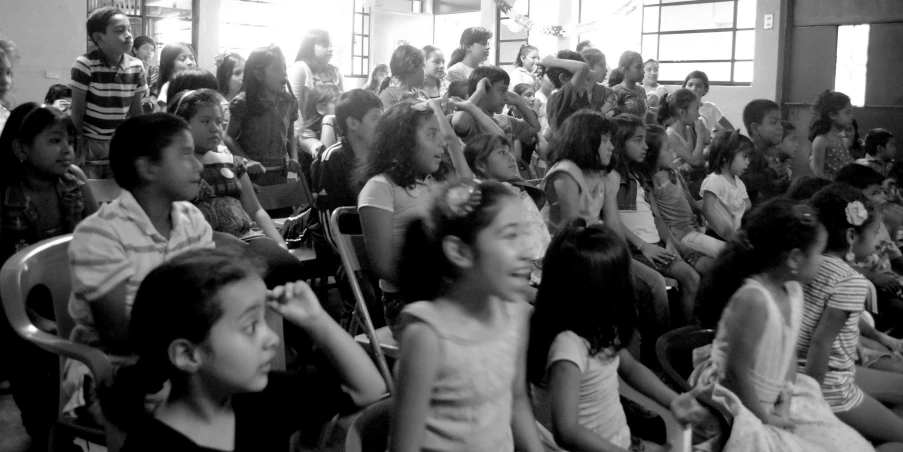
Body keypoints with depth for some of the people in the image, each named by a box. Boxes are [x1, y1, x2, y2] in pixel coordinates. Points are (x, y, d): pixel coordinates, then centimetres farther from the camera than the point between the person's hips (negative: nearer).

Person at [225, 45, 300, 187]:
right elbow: (230, 137, -4)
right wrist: (247, 160, -18)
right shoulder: (243, 103, -8)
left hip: (280, 174, 4)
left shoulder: (289, 102, 5)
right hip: (253, 175, -4)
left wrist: (294, 158, -1)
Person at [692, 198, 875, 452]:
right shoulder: (753, 300, -28)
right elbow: (736, 373, -26)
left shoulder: (794, 291, -1)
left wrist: (785, 401, -3)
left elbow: (790, 351, 8)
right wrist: (764, 417, -14)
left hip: (774, 402, 9)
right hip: (741, 407, -9)